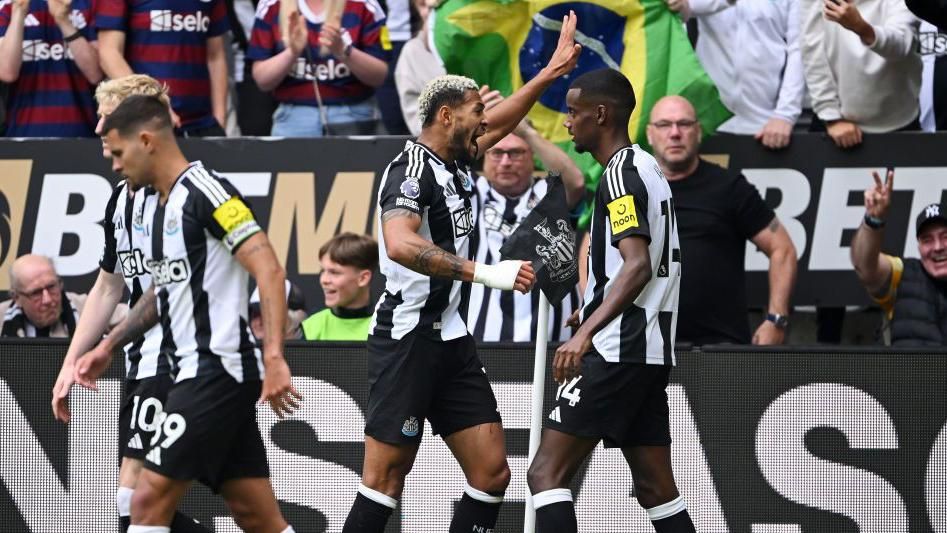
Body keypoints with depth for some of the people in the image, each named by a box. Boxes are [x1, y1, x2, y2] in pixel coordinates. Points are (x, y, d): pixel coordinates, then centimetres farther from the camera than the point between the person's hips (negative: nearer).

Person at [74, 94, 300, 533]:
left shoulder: (205, 192, -13)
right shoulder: (154, 205, 15)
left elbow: (269, 270, -20)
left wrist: (273, 356, -28)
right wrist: (109, 346, 28)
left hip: (219, 371, -9)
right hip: (196, 372, 9)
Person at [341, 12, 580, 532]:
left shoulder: (458, 164, 14)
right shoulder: (412, 168, -14)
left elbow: (499, 121, 35)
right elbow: (400, 245, -32)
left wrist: (553, 70, 35)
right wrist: (484, 272, -35)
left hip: (452, 342, 9)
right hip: (407, 338, -9)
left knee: (492, 473, 2)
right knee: (385, 479, -9)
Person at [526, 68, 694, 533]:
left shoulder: (621, 174, -12)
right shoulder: (648, 169, 17)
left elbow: (638, 265, -25)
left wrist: (586, 332, -34)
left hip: (615, 353, -10)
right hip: (652, 350, 10)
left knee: (546, 473, -10)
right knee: (655, 487, 10)